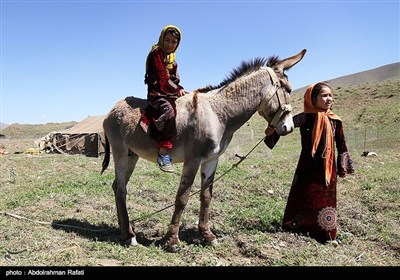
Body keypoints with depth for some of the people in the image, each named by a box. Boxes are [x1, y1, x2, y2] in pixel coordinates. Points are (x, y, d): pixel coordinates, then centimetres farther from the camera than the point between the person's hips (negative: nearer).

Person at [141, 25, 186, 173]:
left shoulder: (171, 57, 23)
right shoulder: (156, 53, -4)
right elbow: (162, 78, -12)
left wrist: (179, 88, 0)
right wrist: (176, 90, -12)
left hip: (171, 92, 10)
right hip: (157, 93, -9)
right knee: (168, 111, -35)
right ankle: (163, 152, -39)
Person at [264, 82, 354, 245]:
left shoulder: (335, 121, 1)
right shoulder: (305, 118, -8)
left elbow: (341, 146, 8)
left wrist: (343, 167, 10)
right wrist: (273, 130, -40)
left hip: (328, 168, 3)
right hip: (307, 166, -2)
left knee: (326, 199, 10)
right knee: (303, 196, 8)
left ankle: (327, 235, 23)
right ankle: (297, 227, 27)